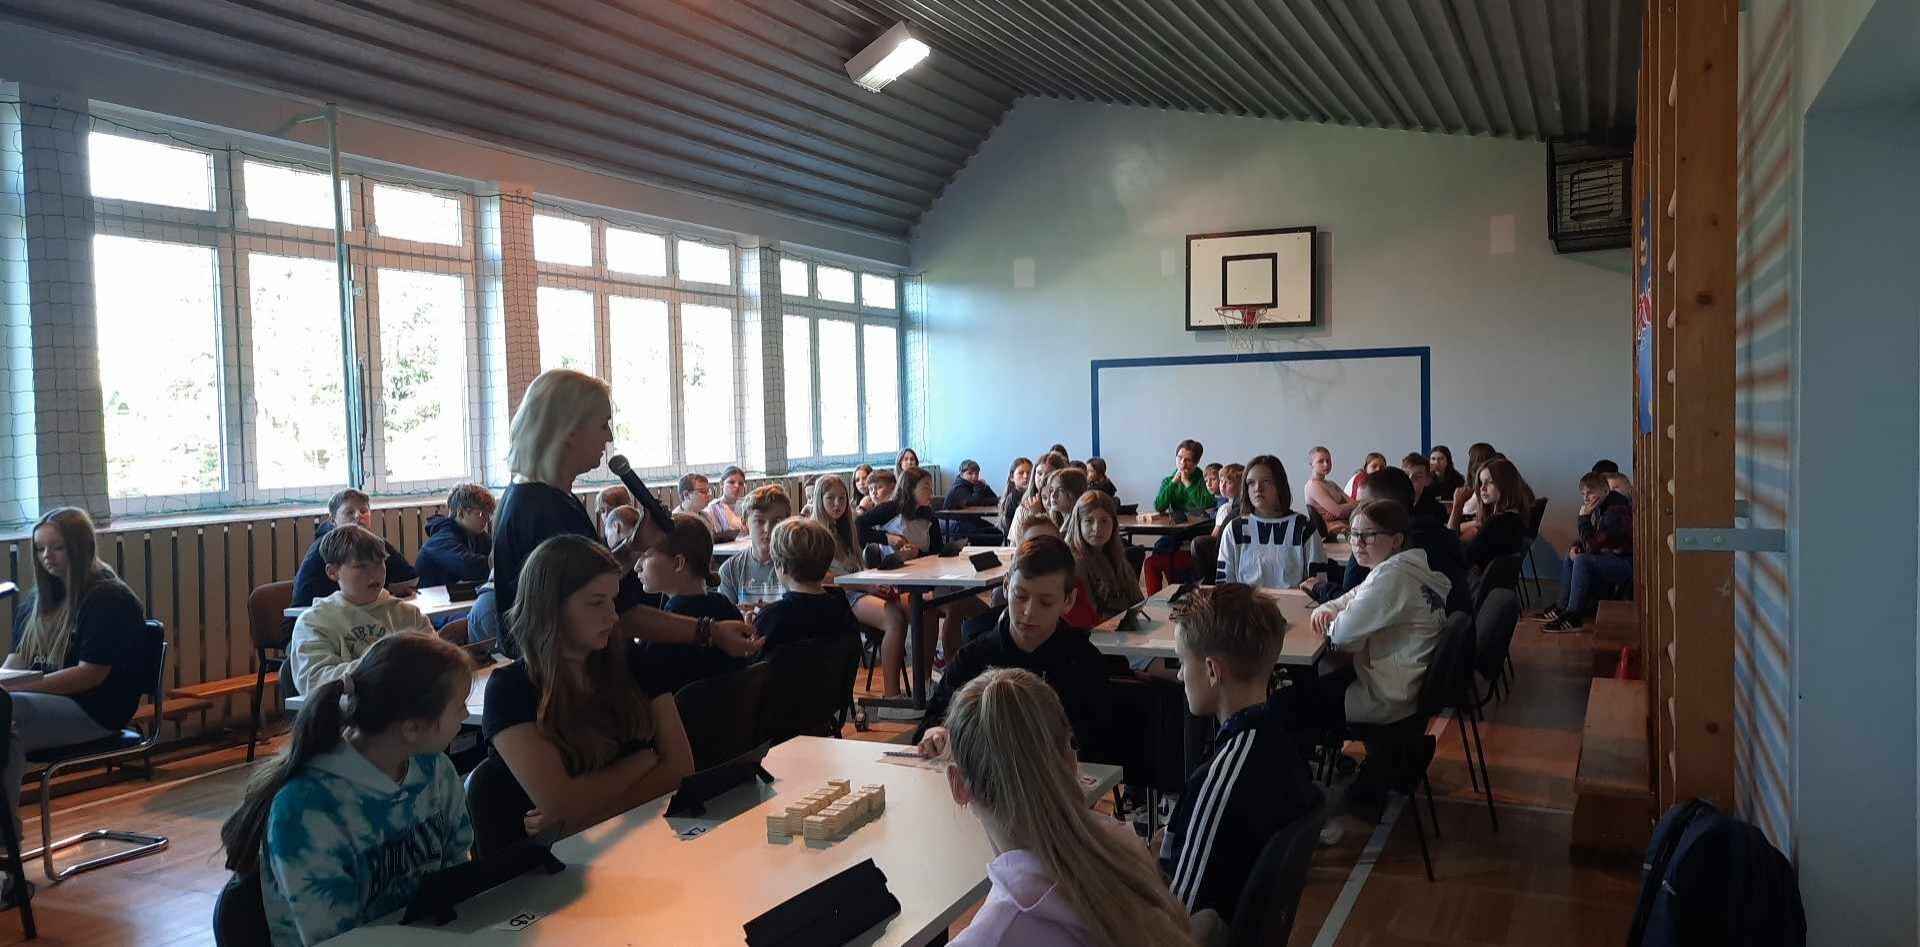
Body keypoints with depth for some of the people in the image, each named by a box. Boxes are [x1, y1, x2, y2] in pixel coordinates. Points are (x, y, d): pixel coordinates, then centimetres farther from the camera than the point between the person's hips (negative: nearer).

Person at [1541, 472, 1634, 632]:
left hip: (1627, 563, -11)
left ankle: (1573, 618, -21)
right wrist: (1576, 546, 1)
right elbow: (1593, 539, 21)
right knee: (1572, 556, 16)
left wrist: (1584, 517, -22)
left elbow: (1590, 546, -27)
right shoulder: (1602, 506, 7)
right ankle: (1563, 608, 14)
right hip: (1613, 557, 11)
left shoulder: (1616, 511, -24)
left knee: (1582, 560, -26)